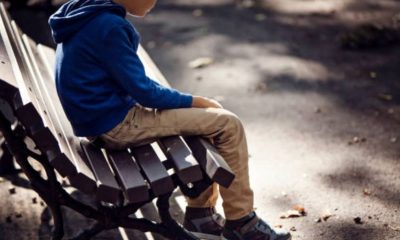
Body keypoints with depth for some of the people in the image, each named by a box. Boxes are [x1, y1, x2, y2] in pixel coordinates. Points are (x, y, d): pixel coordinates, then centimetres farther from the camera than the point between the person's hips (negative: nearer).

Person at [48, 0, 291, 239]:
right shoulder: (108, 26, -21)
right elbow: (143, 90, -19)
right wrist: (198, 101, -6)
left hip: (105, 116, 10)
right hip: (118, 124, -10)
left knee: (209, 116, 16)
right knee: (228, 124, -9)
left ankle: (200, 211, 19)